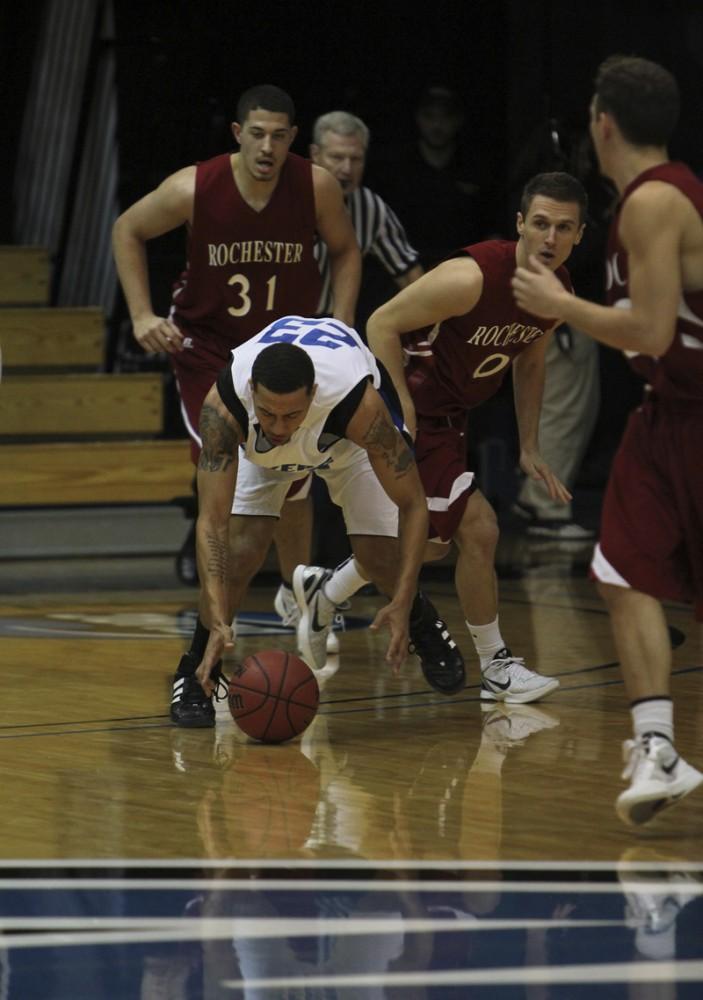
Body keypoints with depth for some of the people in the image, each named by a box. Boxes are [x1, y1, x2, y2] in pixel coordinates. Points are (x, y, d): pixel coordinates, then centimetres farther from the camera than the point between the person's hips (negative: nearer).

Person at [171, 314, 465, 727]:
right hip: (256, 448, 0)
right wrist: (218, 620, -52)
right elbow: (212, 520, -42)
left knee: (383, 561, -9)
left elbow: (413, 504, -34)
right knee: (239, 549, -20)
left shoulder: (358, 402, -45)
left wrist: (403, 604, -40)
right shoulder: (224, 403, -44)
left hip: (347, 440, 0)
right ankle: (196, 674, 0)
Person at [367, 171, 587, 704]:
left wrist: (530, 449, 12)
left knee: (431, 539, 22)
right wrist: (402, 409, -24)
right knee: (479, 529, -13)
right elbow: (382, 324, -22)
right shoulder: (474, 277, -29)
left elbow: (530, 363, 15)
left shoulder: (559, 291, -3)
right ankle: (497, 669, 1)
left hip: (449, 415, 9)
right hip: (415, 410, -9)